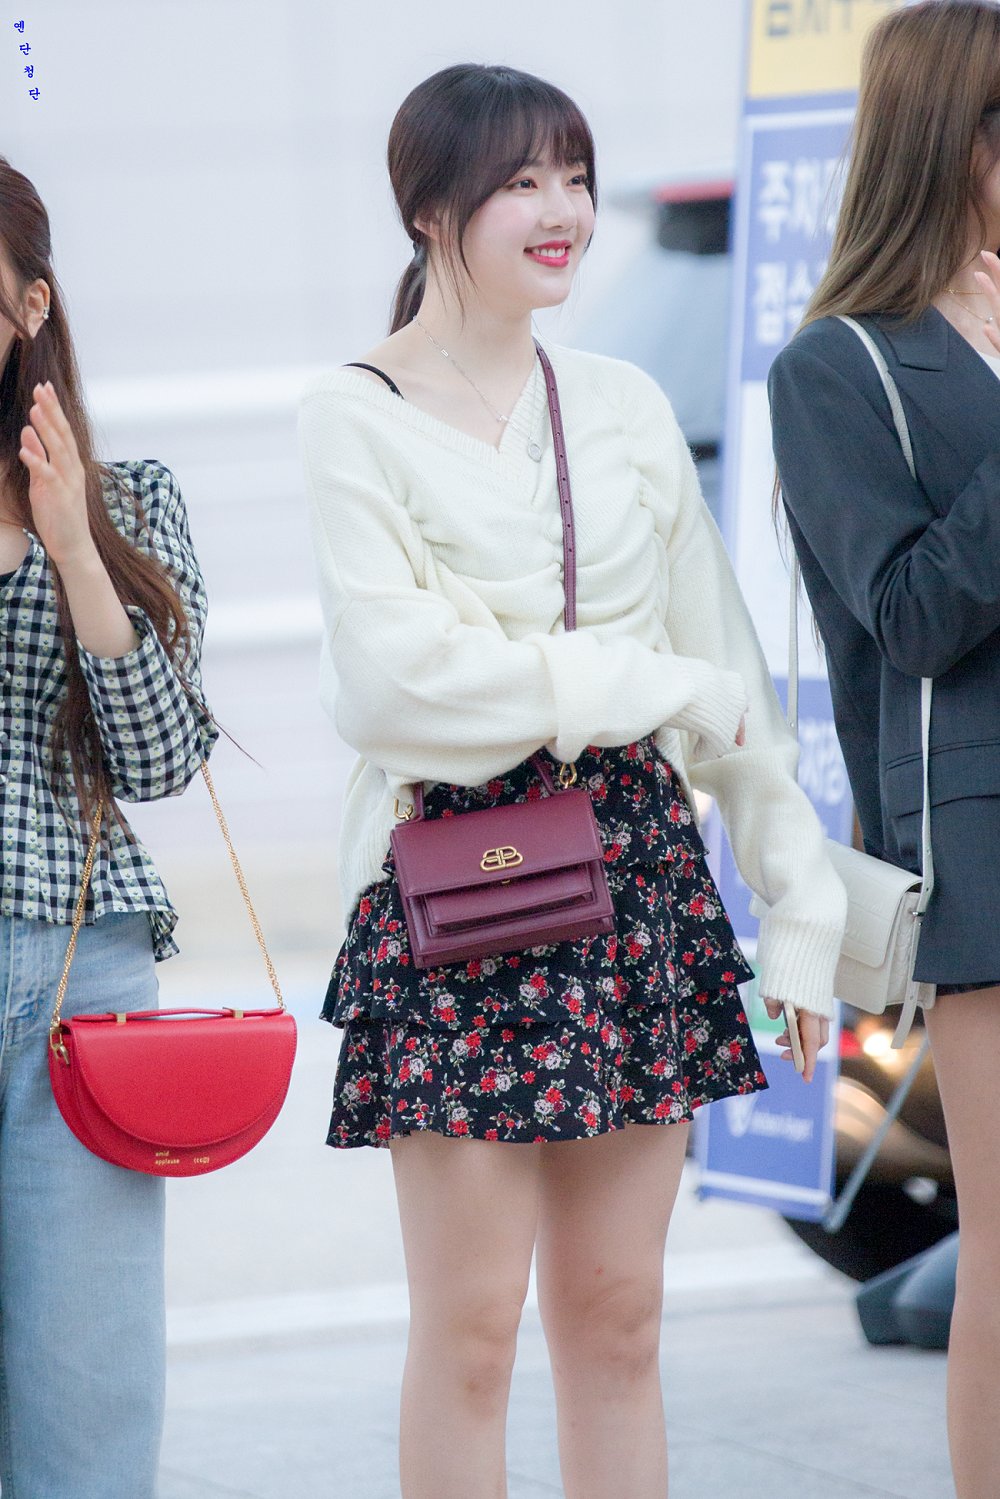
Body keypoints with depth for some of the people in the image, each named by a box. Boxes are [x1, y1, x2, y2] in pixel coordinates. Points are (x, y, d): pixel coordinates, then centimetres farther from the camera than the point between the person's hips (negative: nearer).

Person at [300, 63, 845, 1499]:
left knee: (617, 1310, 6)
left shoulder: (624, 407, 12)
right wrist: (653, 684, -8)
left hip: (638, 867, 4)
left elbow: (729, 670, 14)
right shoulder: (354, 419, -3)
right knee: (471, 1320, -2)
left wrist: (802, 897, 8)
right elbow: (397, 682, -13)